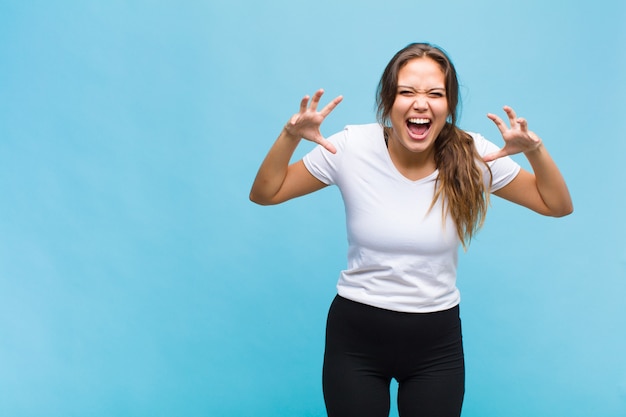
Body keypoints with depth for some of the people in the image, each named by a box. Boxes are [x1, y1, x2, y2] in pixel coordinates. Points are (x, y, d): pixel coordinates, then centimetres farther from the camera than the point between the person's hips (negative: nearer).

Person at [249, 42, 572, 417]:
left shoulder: (472, 156, -11)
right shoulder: (352, 147, -13)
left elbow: (559, 206, -2)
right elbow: (264, 194, -4)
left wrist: (535, 150, -20)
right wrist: (290, 137, -20)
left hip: (437, 342, 1)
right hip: (356, 335, 0)